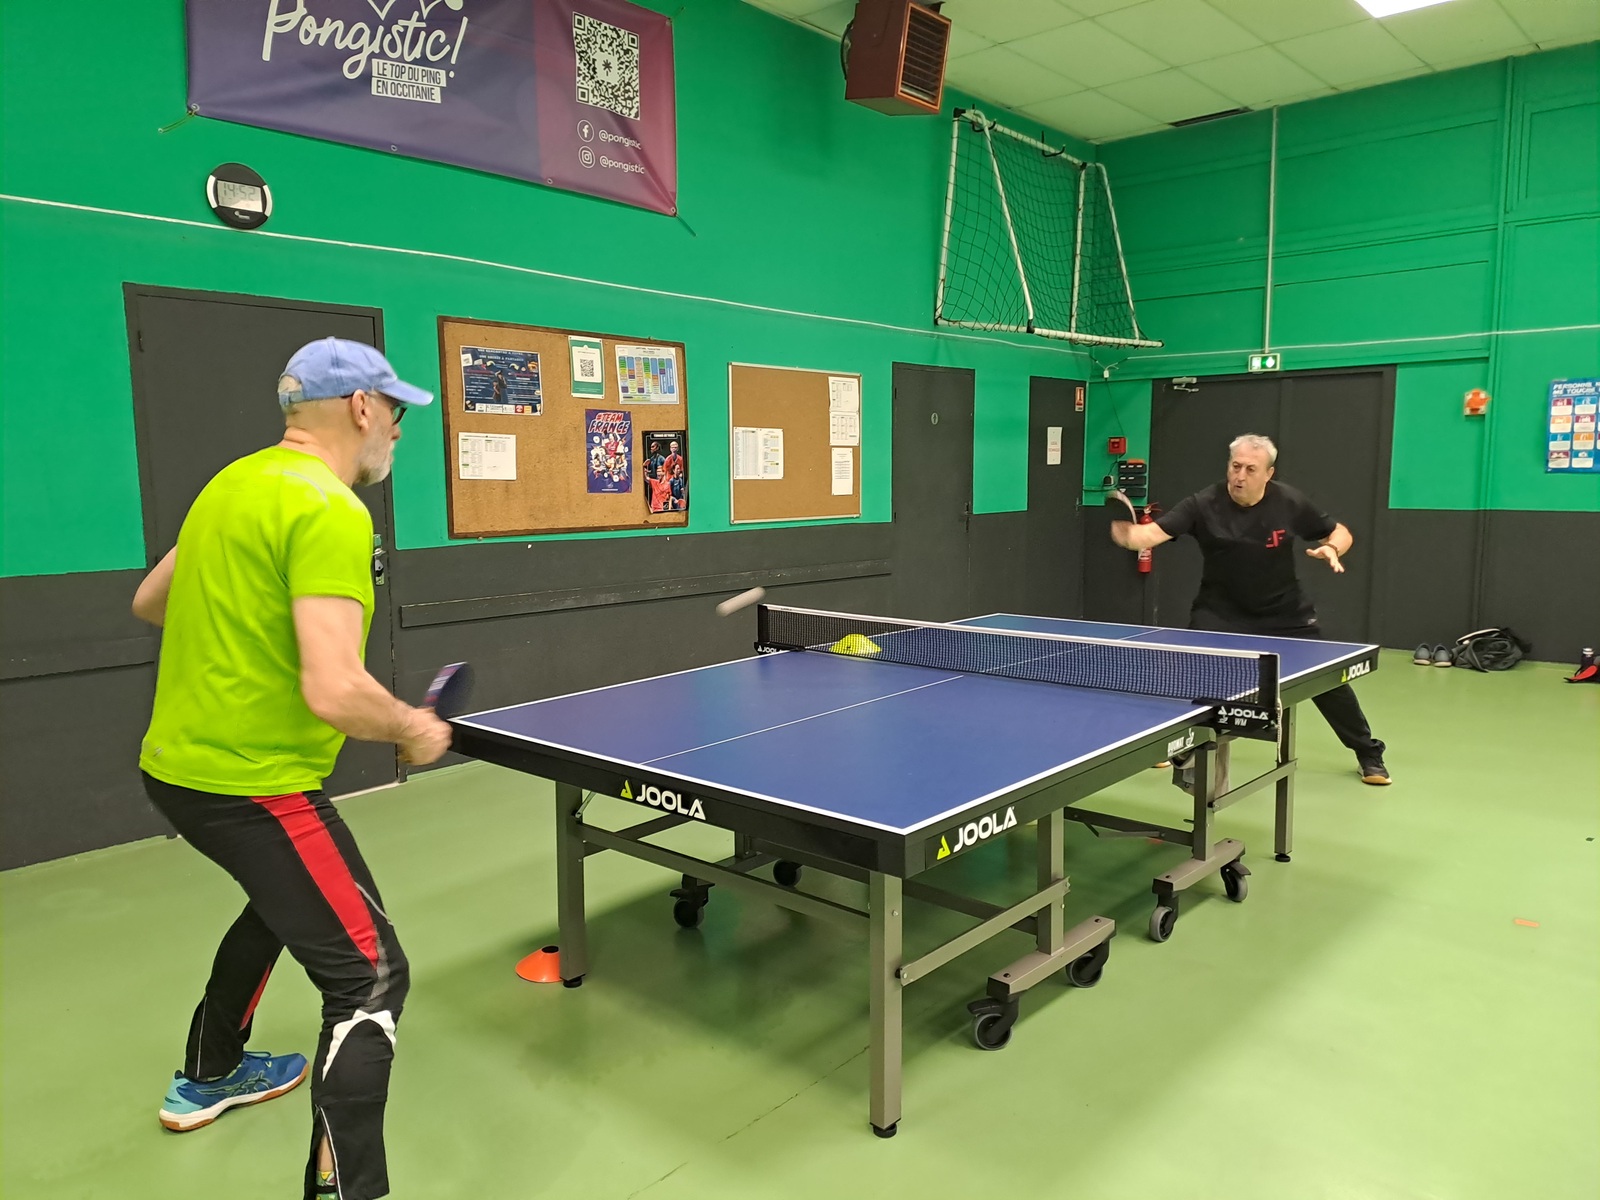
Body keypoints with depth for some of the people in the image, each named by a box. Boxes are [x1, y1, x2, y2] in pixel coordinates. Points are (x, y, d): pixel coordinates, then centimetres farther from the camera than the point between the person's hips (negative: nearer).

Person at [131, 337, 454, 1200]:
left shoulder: (234, 483, 7)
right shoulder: (330, 511, -21)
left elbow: (149, 602, 21)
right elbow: (334, 693, -30)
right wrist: (413, 729, -12)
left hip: (177, 763, 10)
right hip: (250, 783, -10)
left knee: (285, 896, 34)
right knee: (370, 980, -5)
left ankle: (208, 1076, 53)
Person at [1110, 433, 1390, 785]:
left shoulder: (1290, 502, -15)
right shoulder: (1205, 504, -21)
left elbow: (1340, 533, 1)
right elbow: (1152, 533, -33)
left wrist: (1332, 549, -22)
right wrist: (1126, 534, -55)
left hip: (1285, 613, 1)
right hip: (1222, 611, -1)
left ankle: (1369, 754, 31)